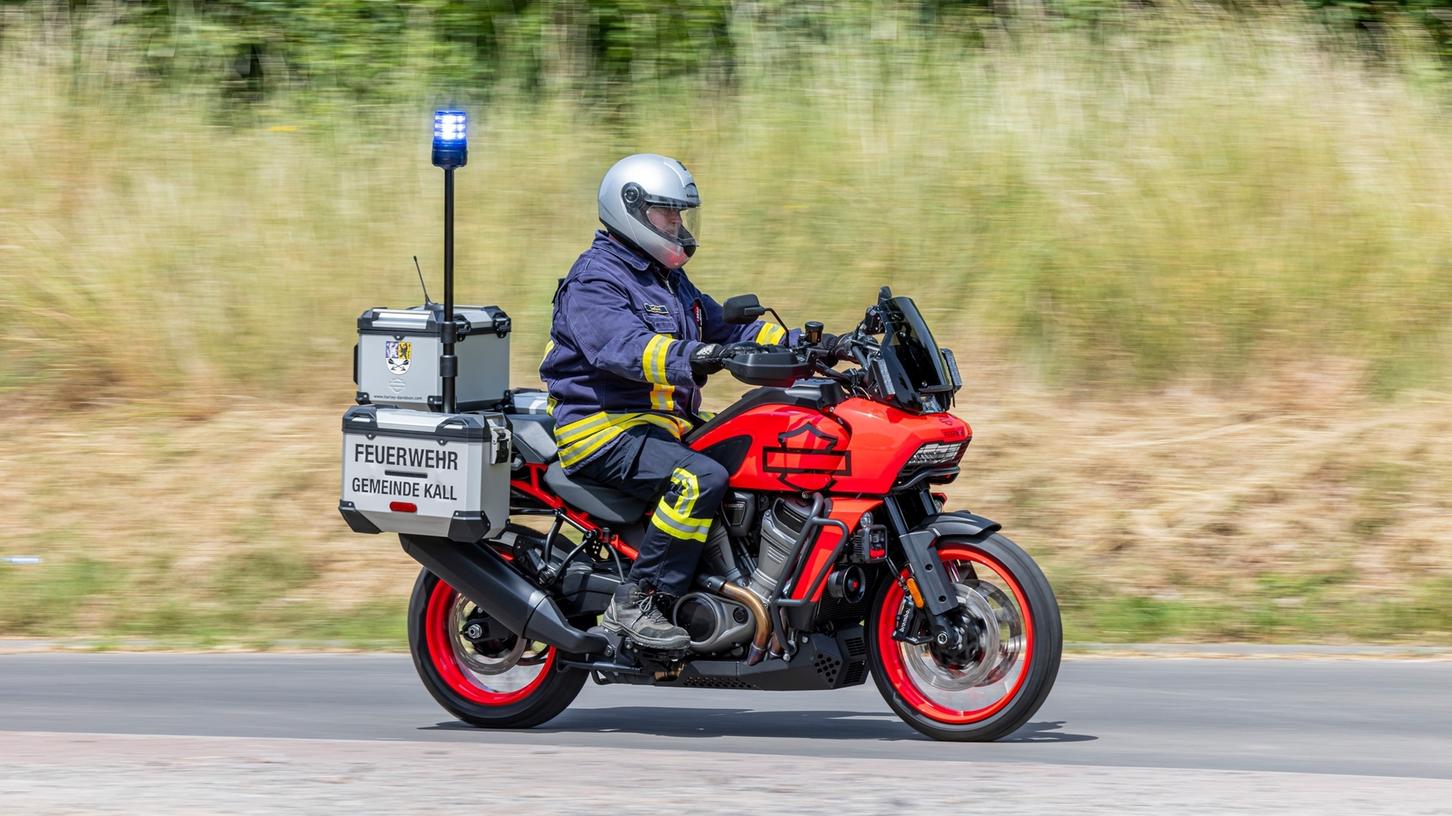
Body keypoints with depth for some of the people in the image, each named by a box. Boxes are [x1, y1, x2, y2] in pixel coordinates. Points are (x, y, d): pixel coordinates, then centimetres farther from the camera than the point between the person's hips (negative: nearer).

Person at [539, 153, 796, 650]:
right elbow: (621, 347, -28)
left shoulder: (670, 281, 23)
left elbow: (723, 330, 21)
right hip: (605, 428, -10)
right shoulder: (595, 280, -10)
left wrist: (800, 345, 6)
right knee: (702, 479, -33)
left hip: (665, 426, 10)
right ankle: (637, 602, -29)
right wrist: (690, 358, -44)